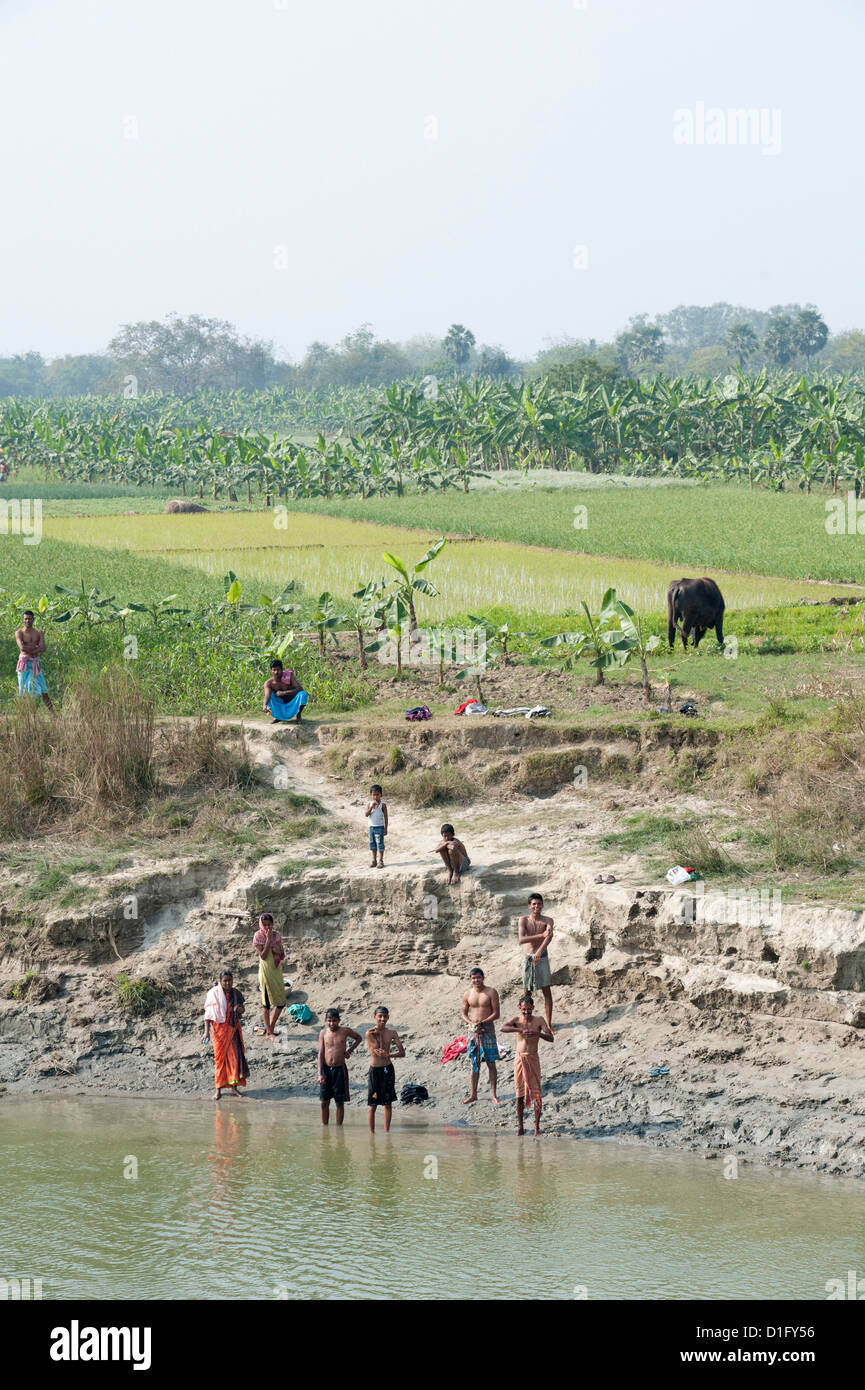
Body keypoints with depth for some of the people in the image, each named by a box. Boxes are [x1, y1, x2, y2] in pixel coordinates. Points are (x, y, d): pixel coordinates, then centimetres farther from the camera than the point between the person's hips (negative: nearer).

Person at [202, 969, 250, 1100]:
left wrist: (240, 1009, -8)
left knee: (235, 1055, -3)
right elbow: (208, 1013, -6)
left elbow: (241, 1010, 17)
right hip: (219, 1029, -3)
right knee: (220, 1057, -1)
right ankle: (218, 1089, 3)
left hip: (233, 1028, 3)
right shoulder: (214, 993, -6)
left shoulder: (236, 993, 5)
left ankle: (234, 1085, 4)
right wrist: (207, 1031, -14)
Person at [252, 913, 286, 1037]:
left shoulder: (276, 935, 6)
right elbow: (263, 956, -16)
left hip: (277, 969, 6)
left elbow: (282, 954, 12)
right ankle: (268, 1032, 5)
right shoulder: (258, 937, -9)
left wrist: (278, 951, -11)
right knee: (267, 1001, -1)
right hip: (266, 970, -6)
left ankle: (271, 1027, 22)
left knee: (281, 1001, 7)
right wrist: (268, 939, -20)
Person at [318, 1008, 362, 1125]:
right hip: (326, 1068, 1)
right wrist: (320, 1074, -10)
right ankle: (324, 1126, 14)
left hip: (340, 1069, -1)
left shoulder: (345, 1031, -1)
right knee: (324, 1102, 4)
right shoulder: (323, 1033, 0)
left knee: (340, 1102, 2)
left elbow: (359, 1038, 18)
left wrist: (349, 1051, 2)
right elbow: (320, 1054, -2)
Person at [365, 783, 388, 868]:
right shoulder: (369, 804, 2)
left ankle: (381, 861, 0)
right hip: (371, 826, 4)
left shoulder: (382, 805, -7)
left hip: (379, 827, -4)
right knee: (372, 844, 10)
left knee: (380, 844, -5)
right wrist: (371, 807, -22)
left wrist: (385, 828, -7)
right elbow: (366, 814, -10)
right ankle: (374, 861, 18)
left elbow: (385, 817, -5)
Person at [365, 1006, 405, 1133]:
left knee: (388, 1103, 9)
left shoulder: (392, 1033, 2)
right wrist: (379, 1035, -11)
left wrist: (389, 1054, -21)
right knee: (372, 1104, -1)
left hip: (388, 1070, 3)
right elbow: (379, 1051, -15)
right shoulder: (370, 1033, -8)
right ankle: (372, 1132, 7)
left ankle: (386, 1131, 17)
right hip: (375, 1070, -3)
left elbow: (402, 1053, -3)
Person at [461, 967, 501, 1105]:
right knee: (474, 1064, 7)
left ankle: (493, 1095, 3)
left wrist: (482, 1023, -19)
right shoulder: (468, 994, 6)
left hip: (487, 1030, -3)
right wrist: (470, 1023, -10)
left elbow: (496, 1013, -7)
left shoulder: (491, 992, -4)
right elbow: (464, 1014, 11)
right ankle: (473, 1094, 14)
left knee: (491, 1063, -1)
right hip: (473, 1031, 3)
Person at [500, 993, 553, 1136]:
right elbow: (503, 1028, -19)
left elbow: (550, 1038, -9)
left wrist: (538, 1033, -29)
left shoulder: (539, 1021, -1)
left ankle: (537, 1126, -1)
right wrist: (520, 1030, -33)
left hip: (533, 1059, -1)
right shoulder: (517, 1020, 0)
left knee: (536, 1093, -5)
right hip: (519, 1059, 1)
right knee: (520, 1094, 3)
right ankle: (520, 1126, 10)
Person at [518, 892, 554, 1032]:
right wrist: (541, 935, -28)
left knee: (546, 991, -3)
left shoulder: (547, 921, -5)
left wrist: (539, 951, -42)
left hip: (542, 958, -1)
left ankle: (548, 1024, 1)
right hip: (528, 958, 1)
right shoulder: (523, 920, -5)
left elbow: (549, 936, -25)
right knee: (527, 991, 9)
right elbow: (521, 939, -19)